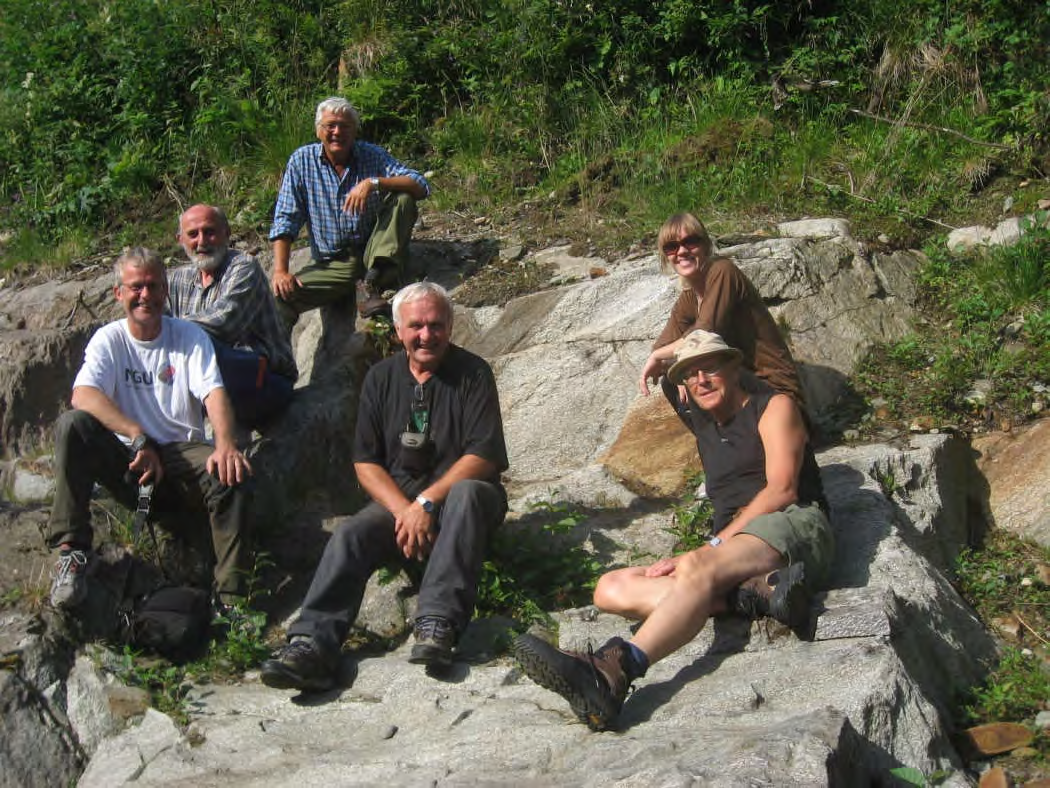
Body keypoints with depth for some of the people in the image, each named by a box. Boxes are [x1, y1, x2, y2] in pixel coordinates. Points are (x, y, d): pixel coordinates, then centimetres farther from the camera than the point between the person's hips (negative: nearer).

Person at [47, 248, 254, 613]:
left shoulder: (190, 336, 4)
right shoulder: (108, 339, 2)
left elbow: (213, 393, -12)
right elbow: (83, 395, -17)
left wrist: (225, 444, -33)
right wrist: (139, 438, -32)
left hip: (181, 456, 0)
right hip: (126, 461, 1)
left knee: (230, 473, -32)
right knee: (71, 424, -26)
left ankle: (231, 596, -30)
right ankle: (71, 551, -24)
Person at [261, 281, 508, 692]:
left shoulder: (473, 374, -3)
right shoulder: (381, 377, 8)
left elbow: (483, 458, -12)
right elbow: (365, 463, 4)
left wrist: (427, 503, -22)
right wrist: (403, 511, -14)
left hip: (457, 497, -3)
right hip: (398, 501, 3)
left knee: (466, 493, -37)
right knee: (350, 533, -25)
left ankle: (437, 623, -47)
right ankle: (312, 646, -40)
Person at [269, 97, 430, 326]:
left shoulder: (372, 155, 1)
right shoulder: (302, 161, 2)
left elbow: (421, 187, -11)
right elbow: (285, 220, -1)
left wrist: (373, 182, -26)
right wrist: (280, 271, -14)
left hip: (374, 256, 1)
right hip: (331, 264, -1)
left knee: (402, 199, -24)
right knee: (281, 294, -29)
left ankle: (372, 284, -31)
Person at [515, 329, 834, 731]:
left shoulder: (775, 407, 8)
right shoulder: (704, 424, 27)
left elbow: (782, 489, -7)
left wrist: (714, 545, -14)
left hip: (794, 525, -7)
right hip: (729, 545, 7)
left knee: (697, 569, -38)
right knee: (610, 588, -15)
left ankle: (613, 670, -63)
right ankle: (759, 591, -35)